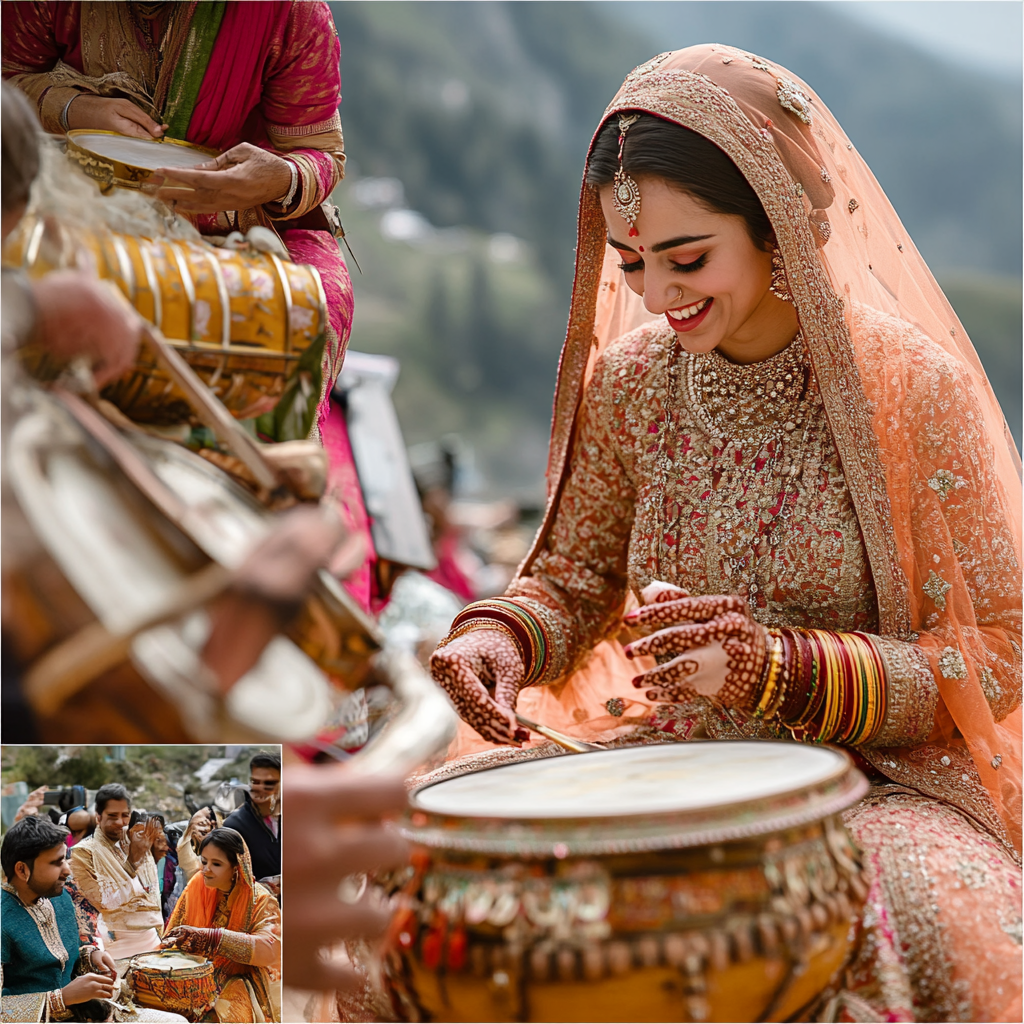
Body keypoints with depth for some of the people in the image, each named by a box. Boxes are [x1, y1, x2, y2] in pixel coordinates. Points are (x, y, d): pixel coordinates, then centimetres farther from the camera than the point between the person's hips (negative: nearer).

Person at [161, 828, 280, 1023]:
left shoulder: (260, 900, -10)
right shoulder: (197, 886, 1)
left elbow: (269, 949, -25)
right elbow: (174, 931, 8)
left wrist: (209, 937, -32)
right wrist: (172, 942, -18)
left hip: (241, 981, -4)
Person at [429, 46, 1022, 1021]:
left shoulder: (913, 387, -12)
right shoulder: (629, 381, 1)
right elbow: (574, 572, 12)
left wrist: (778, 669, -25)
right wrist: (499, 634, -12)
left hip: (885, 779, -3)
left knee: (928, 935, -35)